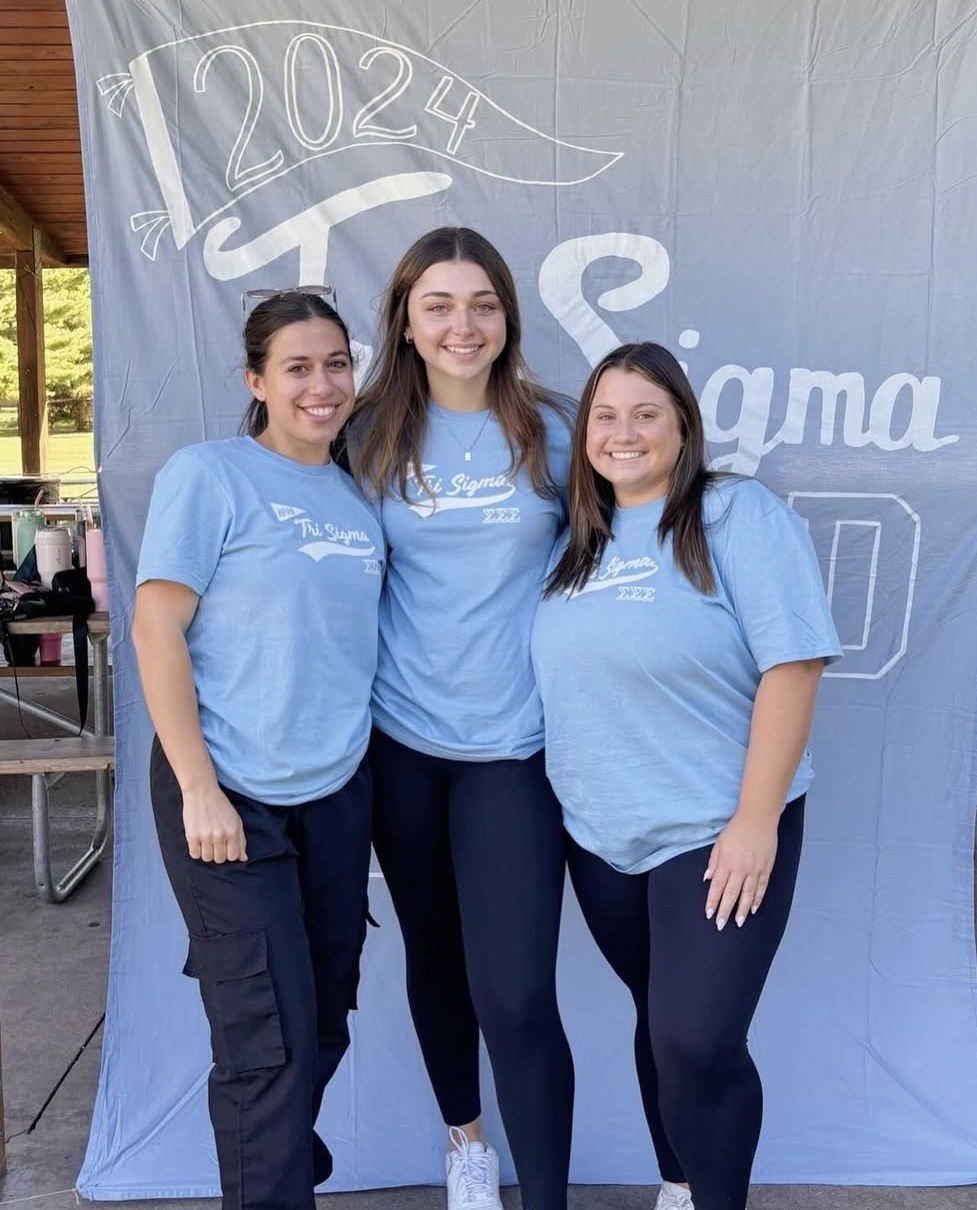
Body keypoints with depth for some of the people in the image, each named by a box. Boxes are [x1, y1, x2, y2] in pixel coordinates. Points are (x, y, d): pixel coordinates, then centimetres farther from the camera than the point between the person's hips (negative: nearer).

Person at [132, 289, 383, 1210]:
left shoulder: (358, 495, 9)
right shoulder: (209, 474, -9)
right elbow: (156, 628, -12)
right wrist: (198, 789, -16)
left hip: (337, 790, 6)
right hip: (232, 795, -6)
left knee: (323, 1025, 18)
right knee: (269, 1044, 0)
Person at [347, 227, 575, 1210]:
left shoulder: (552, 432, -3)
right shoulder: (372, 436, 0)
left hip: (513, 744, -2)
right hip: (400, 737, 2)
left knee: (514, 995, -7)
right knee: (433, 958, 18)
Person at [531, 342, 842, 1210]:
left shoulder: (738, 514, -11)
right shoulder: (579, 539, 8)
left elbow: (793, 661, -17)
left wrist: (757, 819, -19)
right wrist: (577, 798, 11)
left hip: (716, 830, -5)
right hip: (600, 835, 6)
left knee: (698, 1041, -3)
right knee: (659, 1024, 19)